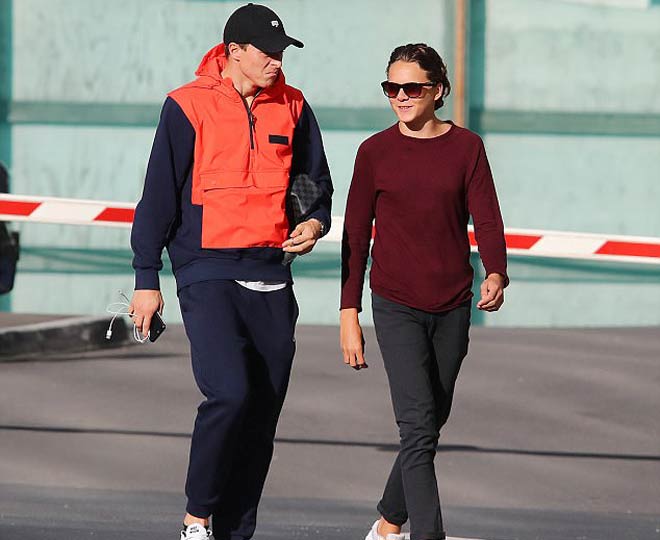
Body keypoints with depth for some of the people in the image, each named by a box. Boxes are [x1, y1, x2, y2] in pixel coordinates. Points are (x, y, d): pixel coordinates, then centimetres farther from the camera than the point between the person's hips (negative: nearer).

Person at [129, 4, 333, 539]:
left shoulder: (292, 108, 9)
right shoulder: (189, 106, -4)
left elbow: (317, 182, 21)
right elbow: (159, 194, -1)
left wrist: (315, 223, -2)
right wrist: (147, 279, -3)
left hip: (270, 278, 5)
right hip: (207, 272, -5)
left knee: (261, 413, 4)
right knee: (230, 393, -20)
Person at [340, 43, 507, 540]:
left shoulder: (466, 147, 2)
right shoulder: (375, 152, 0)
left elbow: (487, 219, -3)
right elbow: (356, 237, 3)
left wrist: (496, 275, -23)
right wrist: (349, 314, -1)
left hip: (452, 307, 3)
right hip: (396, 307, -3)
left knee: (431, 424, 13)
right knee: (418, 428, -14)